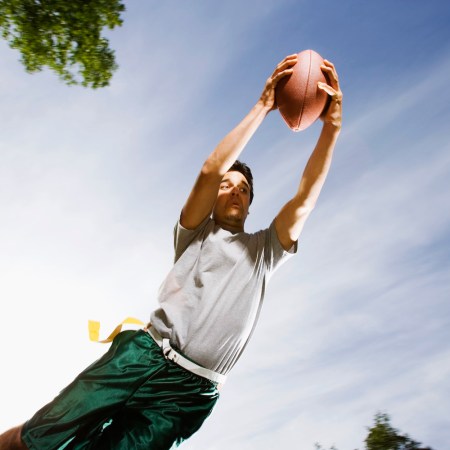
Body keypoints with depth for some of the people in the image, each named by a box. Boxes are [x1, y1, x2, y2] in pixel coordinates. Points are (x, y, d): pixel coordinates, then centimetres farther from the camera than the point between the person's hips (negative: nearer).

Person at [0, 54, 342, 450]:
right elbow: (209, 170, -5)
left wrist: (331, 126, -5)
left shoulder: (264, 250, 17)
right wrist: (262, 107, -7)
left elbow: (306, 196, 4)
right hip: (142, 356, 0)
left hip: (191, 393, 1)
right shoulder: (196, 232, 13)